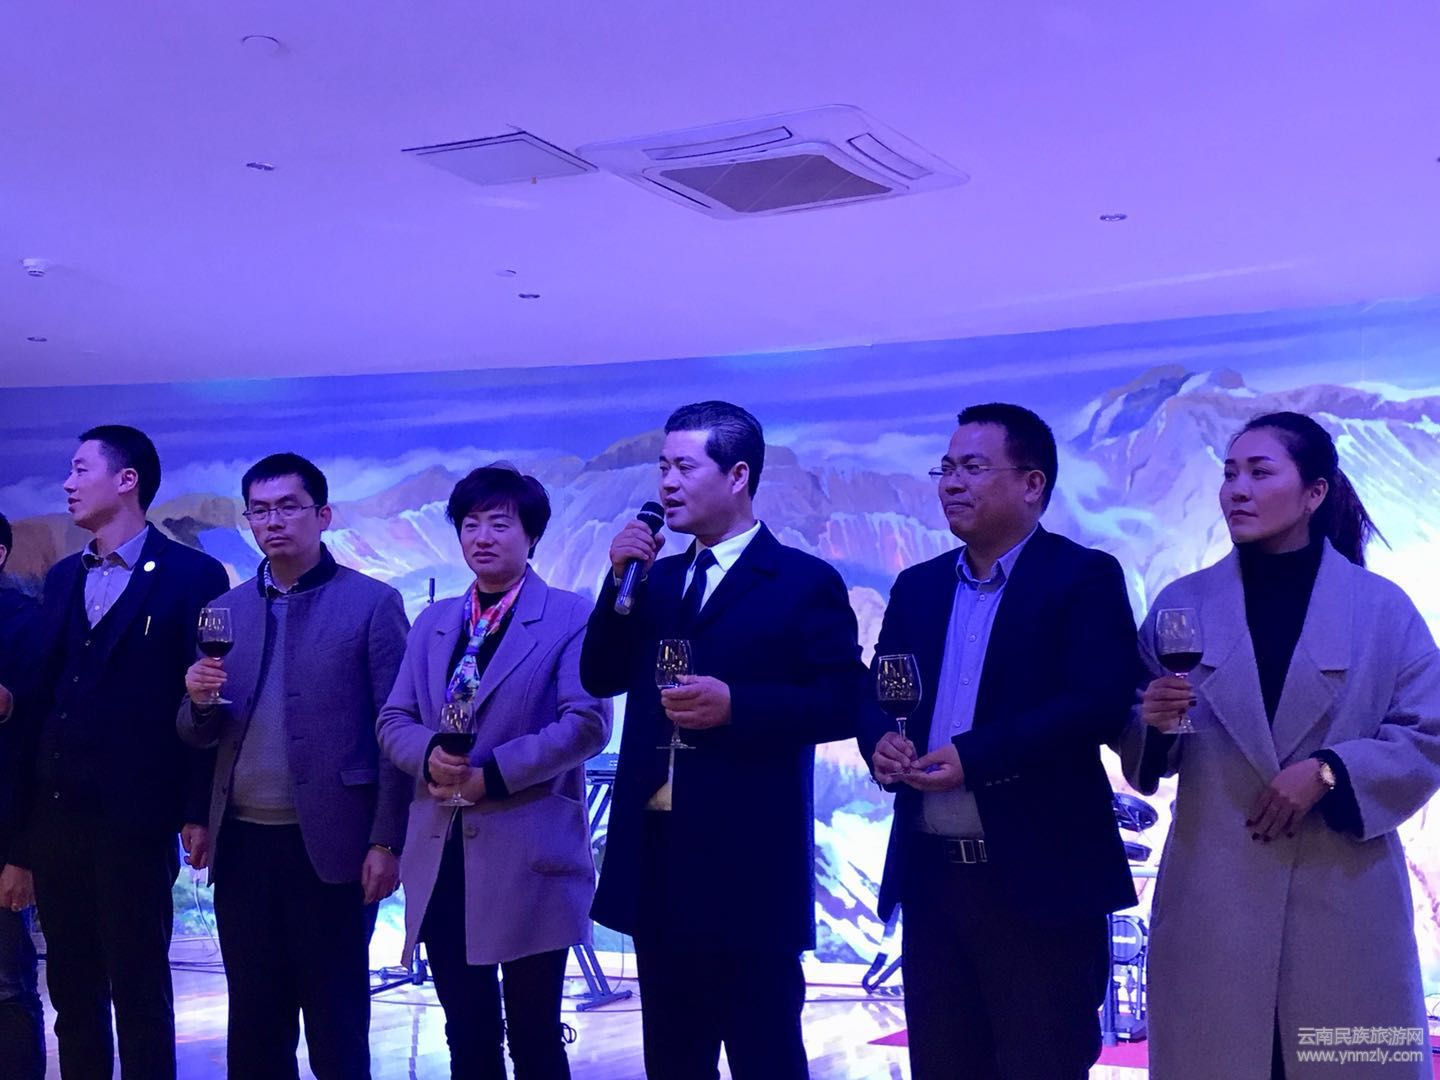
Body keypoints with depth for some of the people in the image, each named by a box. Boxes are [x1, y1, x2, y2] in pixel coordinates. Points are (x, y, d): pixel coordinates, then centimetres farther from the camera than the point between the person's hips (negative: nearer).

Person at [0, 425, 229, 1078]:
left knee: (139, 994, 2)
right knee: (72, 996, 12)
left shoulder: (192, 576, -4)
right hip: (57, 819, 6)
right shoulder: (62, 580, 14)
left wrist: (197, 811, -10)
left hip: (134, 821, -6)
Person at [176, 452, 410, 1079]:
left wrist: (386, 843, -11)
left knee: (336, 1028, 4)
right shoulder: (225, 611, 12)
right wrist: (199, 703, -11)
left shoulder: (372, 603, -2)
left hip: (331, 846, -4)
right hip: (243, 846, 4)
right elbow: (200, 738, 12)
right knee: (253, 1027, 11)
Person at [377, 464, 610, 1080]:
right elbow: (393, 721, 12)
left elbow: (587, 723, -12)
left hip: (529, 858, -5)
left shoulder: (571, 617, -2)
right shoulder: (432, 623, 15)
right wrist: (429, 753, -11)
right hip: (441, 858, 5)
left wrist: (492, 774, -18)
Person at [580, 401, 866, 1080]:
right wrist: (622, 579, -3)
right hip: (656, 855, 6)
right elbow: (601, 677, 8)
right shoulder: (656, 580, 14)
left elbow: (845, 703, -10)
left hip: (748, 862, -6)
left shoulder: (805, 582, -4)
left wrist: (735, 704, -21)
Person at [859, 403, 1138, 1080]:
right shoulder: (918, 587, 14)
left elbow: (1100, 704, -16)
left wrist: (975, 758, -22)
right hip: (930, 873, 6)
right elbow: (874, 693, 14)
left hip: (1041, 877, -6)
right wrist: (880, 741, -10)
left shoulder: (1085, 578, -4)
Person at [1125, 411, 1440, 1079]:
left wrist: (1329, 771, -14)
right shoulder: (1181, 605, 6)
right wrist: (1155, 723, -13)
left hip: (1345, 899, 0)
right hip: (1212, 897, 1)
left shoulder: (1382, 609, 3)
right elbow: (1140, 745, 10)